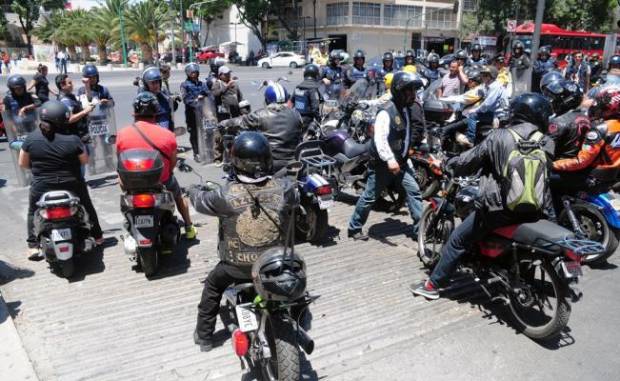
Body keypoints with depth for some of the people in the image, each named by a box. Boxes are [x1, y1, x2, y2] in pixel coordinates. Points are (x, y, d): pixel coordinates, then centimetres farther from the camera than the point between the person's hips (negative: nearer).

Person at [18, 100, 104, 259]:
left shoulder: (31, 138, -9)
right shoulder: (72, 140, -16)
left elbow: (23, 163, 0)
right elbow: (85, 160, -3)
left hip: (42, 187, 1)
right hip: (72, 185, -1)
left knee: (34, 213, 24)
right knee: (87, 207, 23)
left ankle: (33, 246, 17)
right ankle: (97, 236, 35)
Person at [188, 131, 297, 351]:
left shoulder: (225, 195, -22)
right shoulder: (283, 189, -19)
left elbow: (200, 201, -1)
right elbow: (294, 199, 6)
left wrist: (194, 190, 24)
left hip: (237, 266, -1)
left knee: (212, 287, 29)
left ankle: (204, 336, 42)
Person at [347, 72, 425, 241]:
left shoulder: (409, 108, 8)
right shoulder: (386, 111, -20)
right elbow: (380, 139, -30)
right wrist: (389, 160, -38)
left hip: (400, 161, 8)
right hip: (382, 163, -8)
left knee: (413, 190, 1)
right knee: (370, 197, 2)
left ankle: (420, 228, 9)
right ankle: (354, 228, 17)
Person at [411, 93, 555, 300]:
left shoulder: (499, 137, -7)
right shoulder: (547, 143, 3)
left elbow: (469, 161, -1)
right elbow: (547, 172, 17)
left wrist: (449, 165, 18)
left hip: (499, 207, -4)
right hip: (534, 209, 4)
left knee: (458, 239, 7)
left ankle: (433, 284, 11)